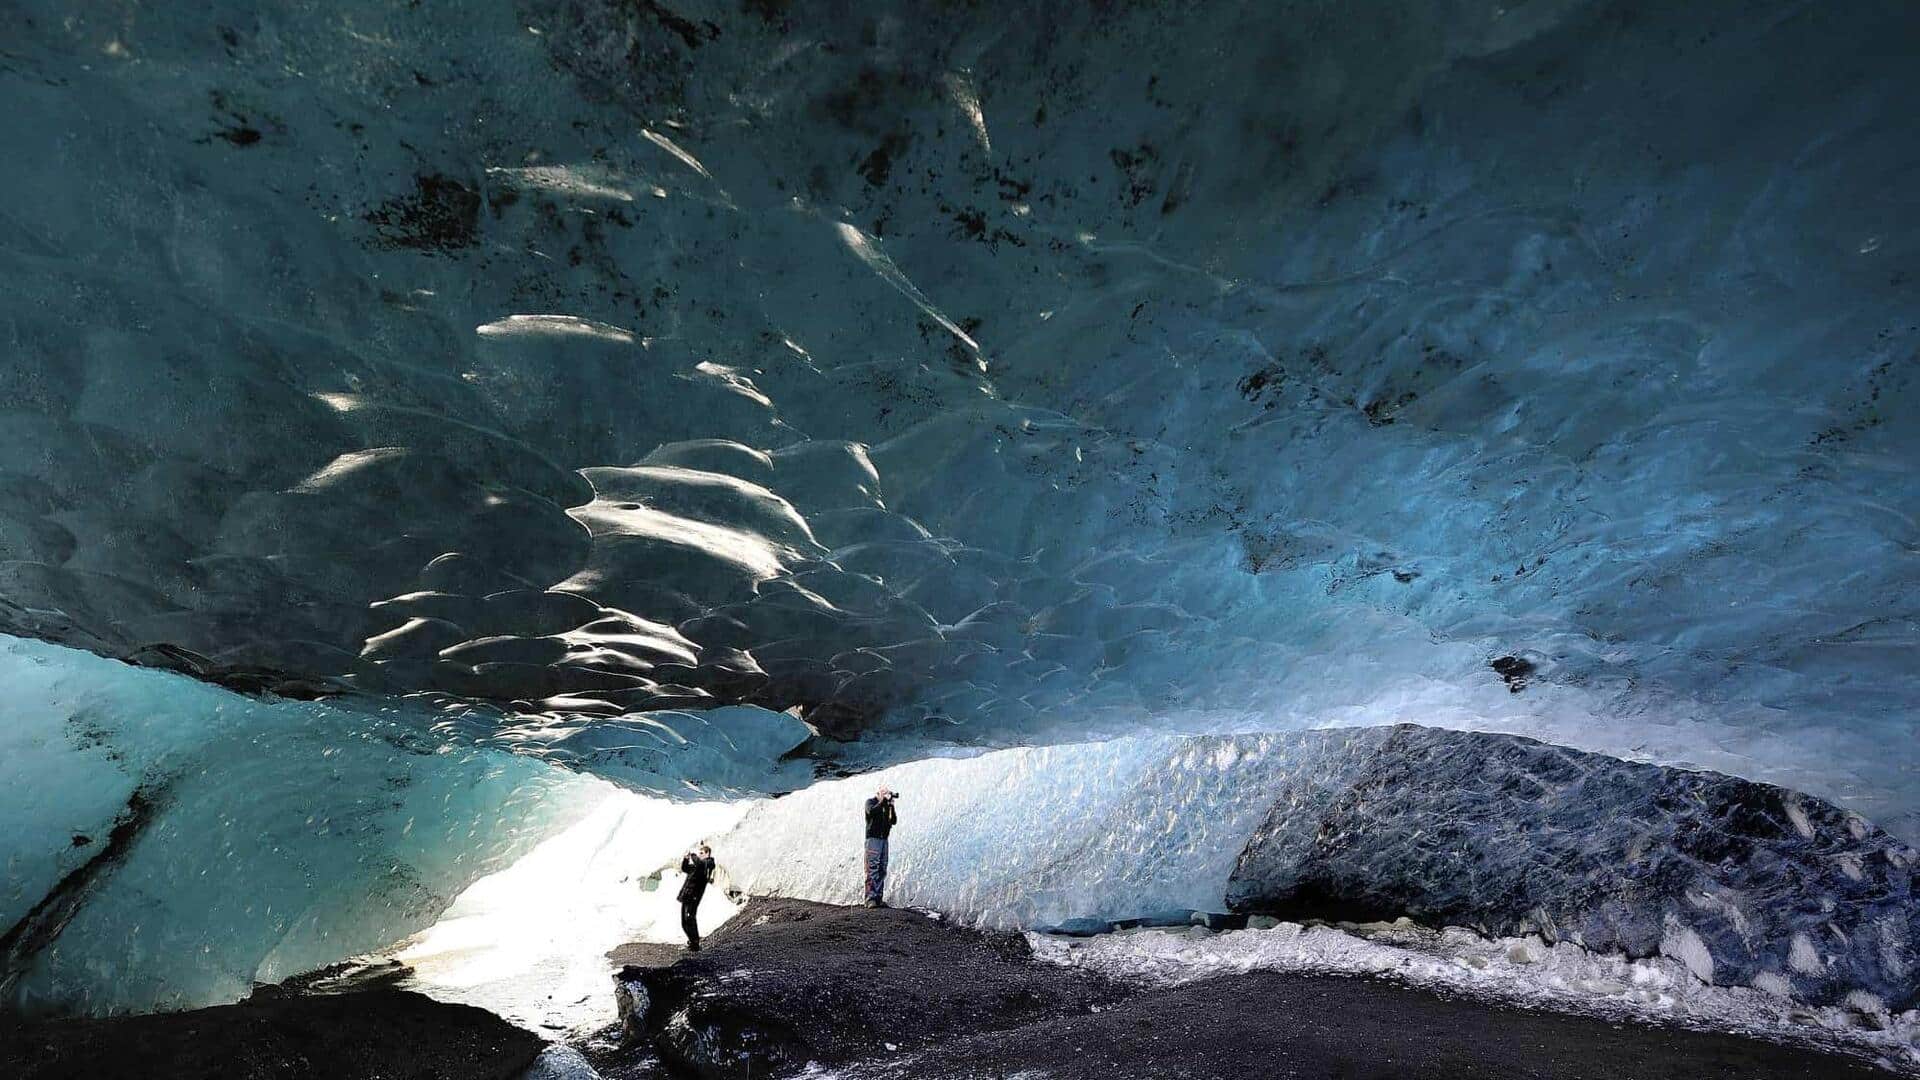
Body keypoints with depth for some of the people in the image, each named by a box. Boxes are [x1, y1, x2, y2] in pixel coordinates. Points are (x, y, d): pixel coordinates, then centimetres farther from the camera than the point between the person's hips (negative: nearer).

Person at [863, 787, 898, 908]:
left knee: (882, 870, 4)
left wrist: (891, 806, -3)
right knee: (872, 869, -12)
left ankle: (879, 898, 7)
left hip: (884, 839, 6)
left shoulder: (887, 805, 16)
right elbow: (871, 812, -20)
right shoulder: (870, 802, 2)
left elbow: (893, 821, 8)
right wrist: (882, 801, -15)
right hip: (873, 838, -6)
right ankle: (871, 899, -14)